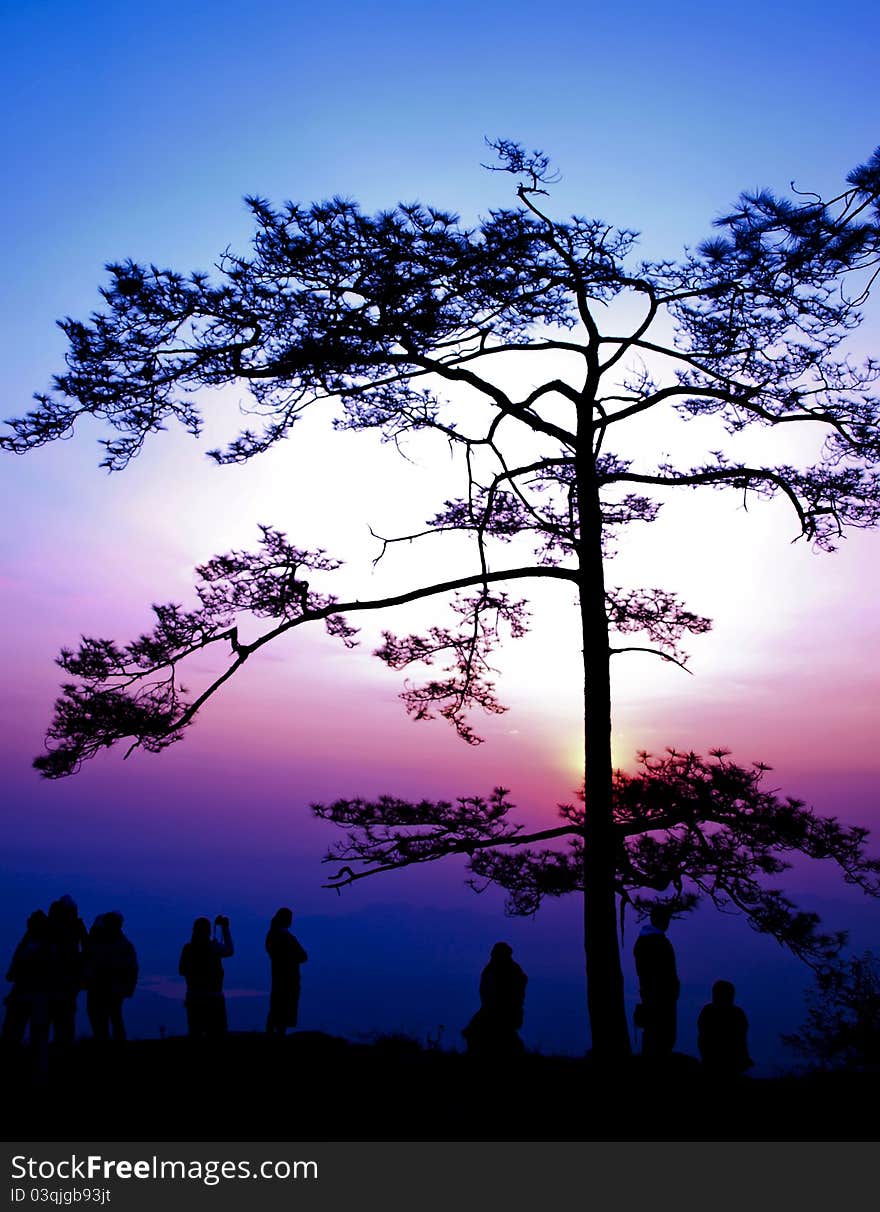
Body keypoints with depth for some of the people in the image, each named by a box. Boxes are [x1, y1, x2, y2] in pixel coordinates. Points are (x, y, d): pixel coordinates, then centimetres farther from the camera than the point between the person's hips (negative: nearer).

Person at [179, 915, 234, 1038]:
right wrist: (225, 928, 18)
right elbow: (230, 951, 11)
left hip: (193, 998, 3)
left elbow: (182, 971, 8)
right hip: (213, 998, -3)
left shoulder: (187, 948, -3)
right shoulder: (214, 947, -10)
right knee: (215, 1035, 4)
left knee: (195, 1035, 9)